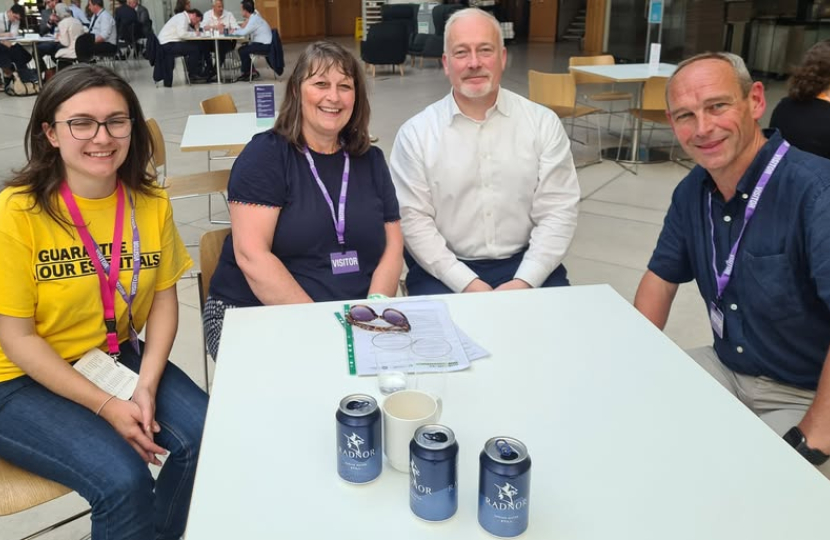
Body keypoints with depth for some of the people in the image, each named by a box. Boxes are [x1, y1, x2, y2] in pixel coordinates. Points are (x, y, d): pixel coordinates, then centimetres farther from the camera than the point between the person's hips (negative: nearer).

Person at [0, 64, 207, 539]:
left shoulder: (151, 203, -4)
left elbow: (164, 299, 0)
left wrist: (146, 385, -13)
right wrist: (106, 406, -20)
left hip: (118, 358, 5)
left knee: (207, 436, -11)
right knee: (123, 480, -23)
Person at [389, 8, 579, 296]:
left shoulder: (543, 123, 2)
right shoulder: (416, 132, -1)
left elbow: (557, 212, -1)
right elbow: (413, 219, -6)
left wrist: (524, 281, -14)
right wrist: (466, 283, -16)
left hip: (523, 264, 2)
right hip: (445, 270, -1)